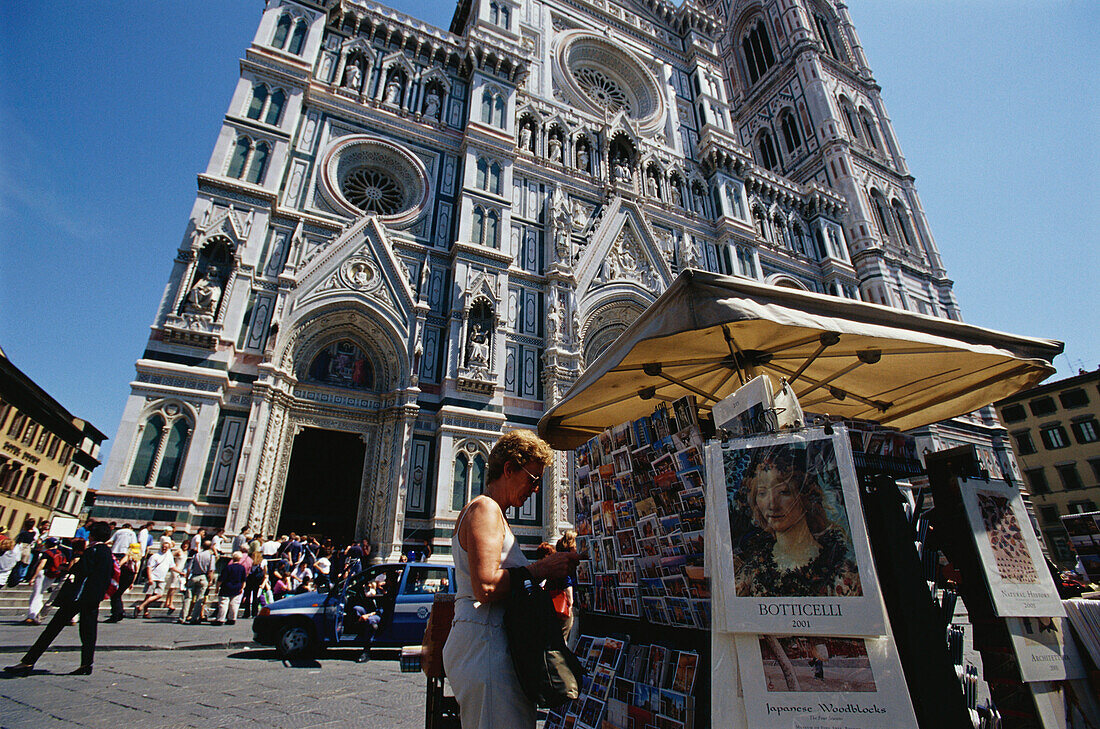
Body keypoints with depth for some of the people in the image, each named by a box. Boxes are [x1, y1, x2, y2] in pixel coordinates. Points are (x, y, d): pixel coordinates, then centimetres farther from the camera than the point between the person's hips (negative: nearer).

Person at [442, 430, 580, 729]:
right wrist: (541, 569, -14)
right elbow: (486, 588, -22)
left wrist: (539, 563, 9)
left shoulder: (488, 511, 21)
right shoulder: (485, 508, -12)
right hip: (485, 643, -10)